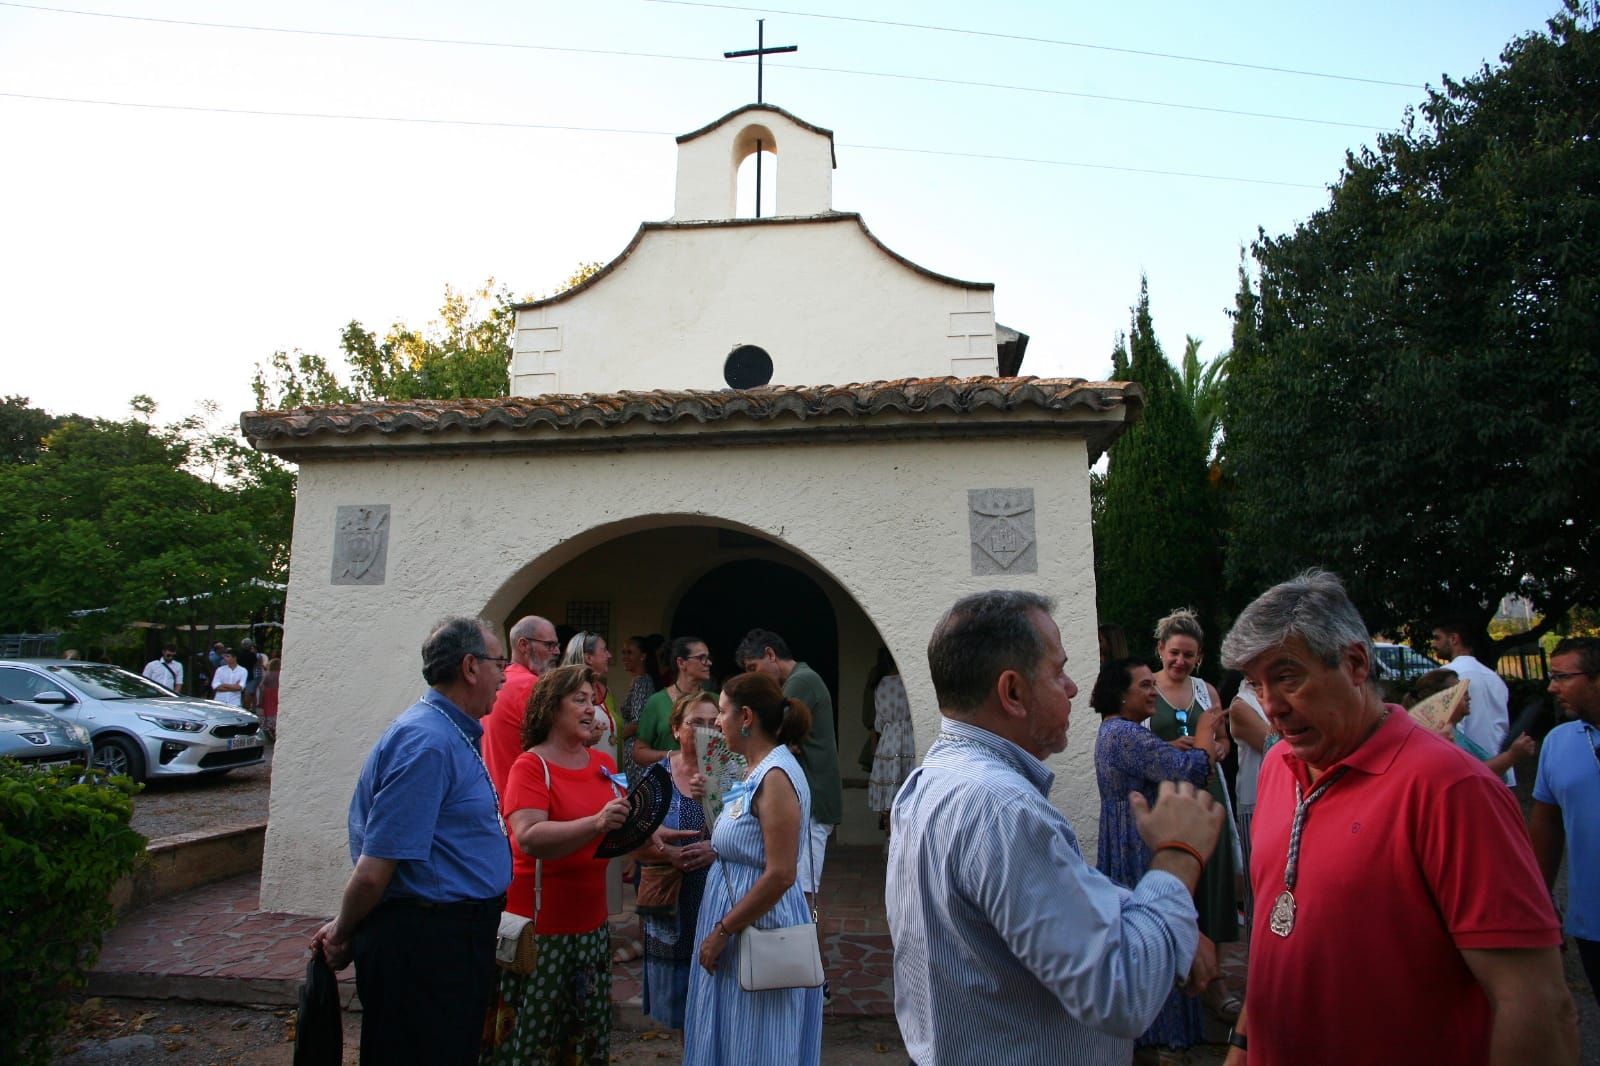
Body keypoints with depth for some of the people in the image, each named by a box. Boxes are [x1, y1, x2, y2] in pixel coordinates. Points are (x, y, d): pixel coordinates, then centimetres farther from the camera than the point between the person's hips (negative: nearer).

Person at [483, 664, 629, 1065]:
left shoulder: (603, 763, 6)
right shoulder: (531, 765, -11)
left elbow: (620, 822, 18)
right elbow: (529, 837, -24)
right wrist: (597, 824, -34)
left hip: (591, 922, 6)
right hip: (541, 923, -5)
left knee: (586, 1031, 13)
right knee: (531, 1032, 4)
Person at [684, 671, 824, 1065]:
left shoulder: (776, 776, -21)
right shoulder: (758, 770, 8)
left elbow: (781, 875, -25)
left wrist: (722, 931, -20)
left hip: (760, 927, -9)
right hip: (741, 927, 9)